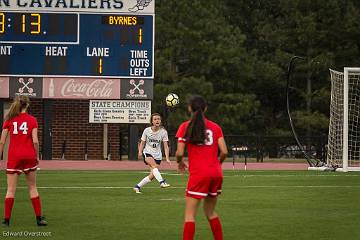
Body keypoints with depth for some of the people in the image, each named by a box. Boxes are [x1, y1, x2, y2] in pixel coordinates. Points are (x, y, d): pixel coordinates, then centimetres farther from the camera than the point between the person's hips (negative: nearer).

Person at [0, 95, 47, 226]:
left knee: (11, 189, 3)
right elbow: (35, 141, -7)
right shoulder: (32, 120, -1)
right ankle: (39, 218, 11)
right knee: (32, 187, 11)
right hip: (29, 156, 0)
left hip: (14, 157, 0)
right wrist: (37, 156, 6)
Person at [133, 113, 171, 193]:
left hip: (158, 155, 2)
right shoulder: (147, 131, -5)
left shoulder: (163, 132, -4)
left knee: (152, 175, -4)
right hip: (148, 153, -2)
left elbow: (166, 146, -7)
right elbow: (142, 143, 4)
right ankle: (162, 182, -46)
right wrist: (140, 152, -14)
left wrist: (167, 158, -18)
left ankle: (138, 186, 14)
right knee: (154, 165, -32)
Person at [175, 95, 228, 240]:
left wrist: (180, 162, 13)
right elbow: (224, 152, 1)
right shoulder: (215, 127, 8)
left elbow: (179, 153, -8)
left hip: (198, 174, -5)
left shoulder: (185, 127, -2)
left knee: (190, 214, -3)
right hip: (216, 174, 5)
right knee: (210, 212, 20)